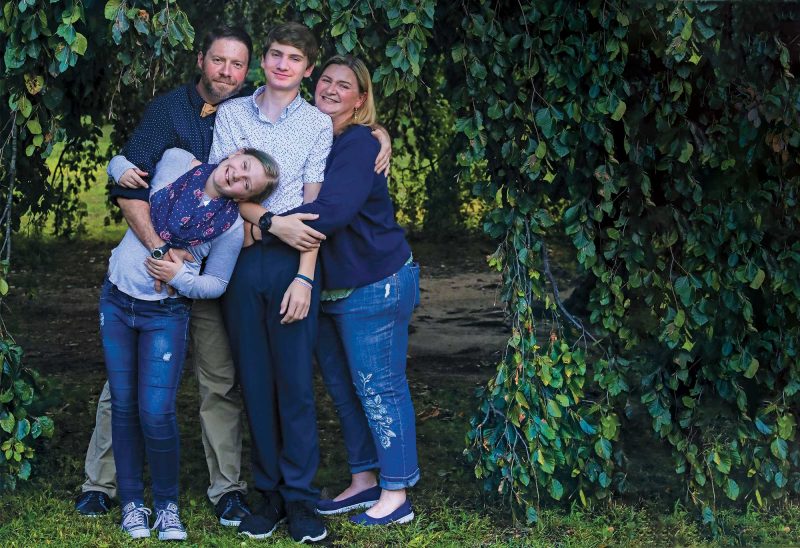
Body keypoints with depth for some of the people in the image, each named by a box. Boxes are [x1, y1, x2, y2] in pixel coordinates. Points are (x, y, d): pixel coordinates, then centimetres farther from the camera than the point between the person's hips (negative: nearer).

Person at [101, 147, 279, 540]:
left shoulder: (231, 226, -11)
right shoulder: (175, 163, -6)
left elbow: (216, 283, -2)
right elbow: (120, 160, 10)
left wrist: (180, 278, -19)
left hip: (166, 314, -3)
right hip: (116, 301, 3)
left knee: (156, 414, -10)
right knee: (124, 406, 7)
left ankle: (166, 504, 11)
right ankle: (131, 502, 20)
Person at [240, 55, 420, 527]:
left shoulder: (359, 145, -17)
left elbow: (329, 212, -28)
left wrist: (259, 215, -25)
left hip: (376, 287, -8)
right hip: (330, 288, 9)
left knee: (378, 388, -2)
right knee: (342, 387, 16)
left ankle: (396, 495, 8)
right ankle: (364, 480, 29)